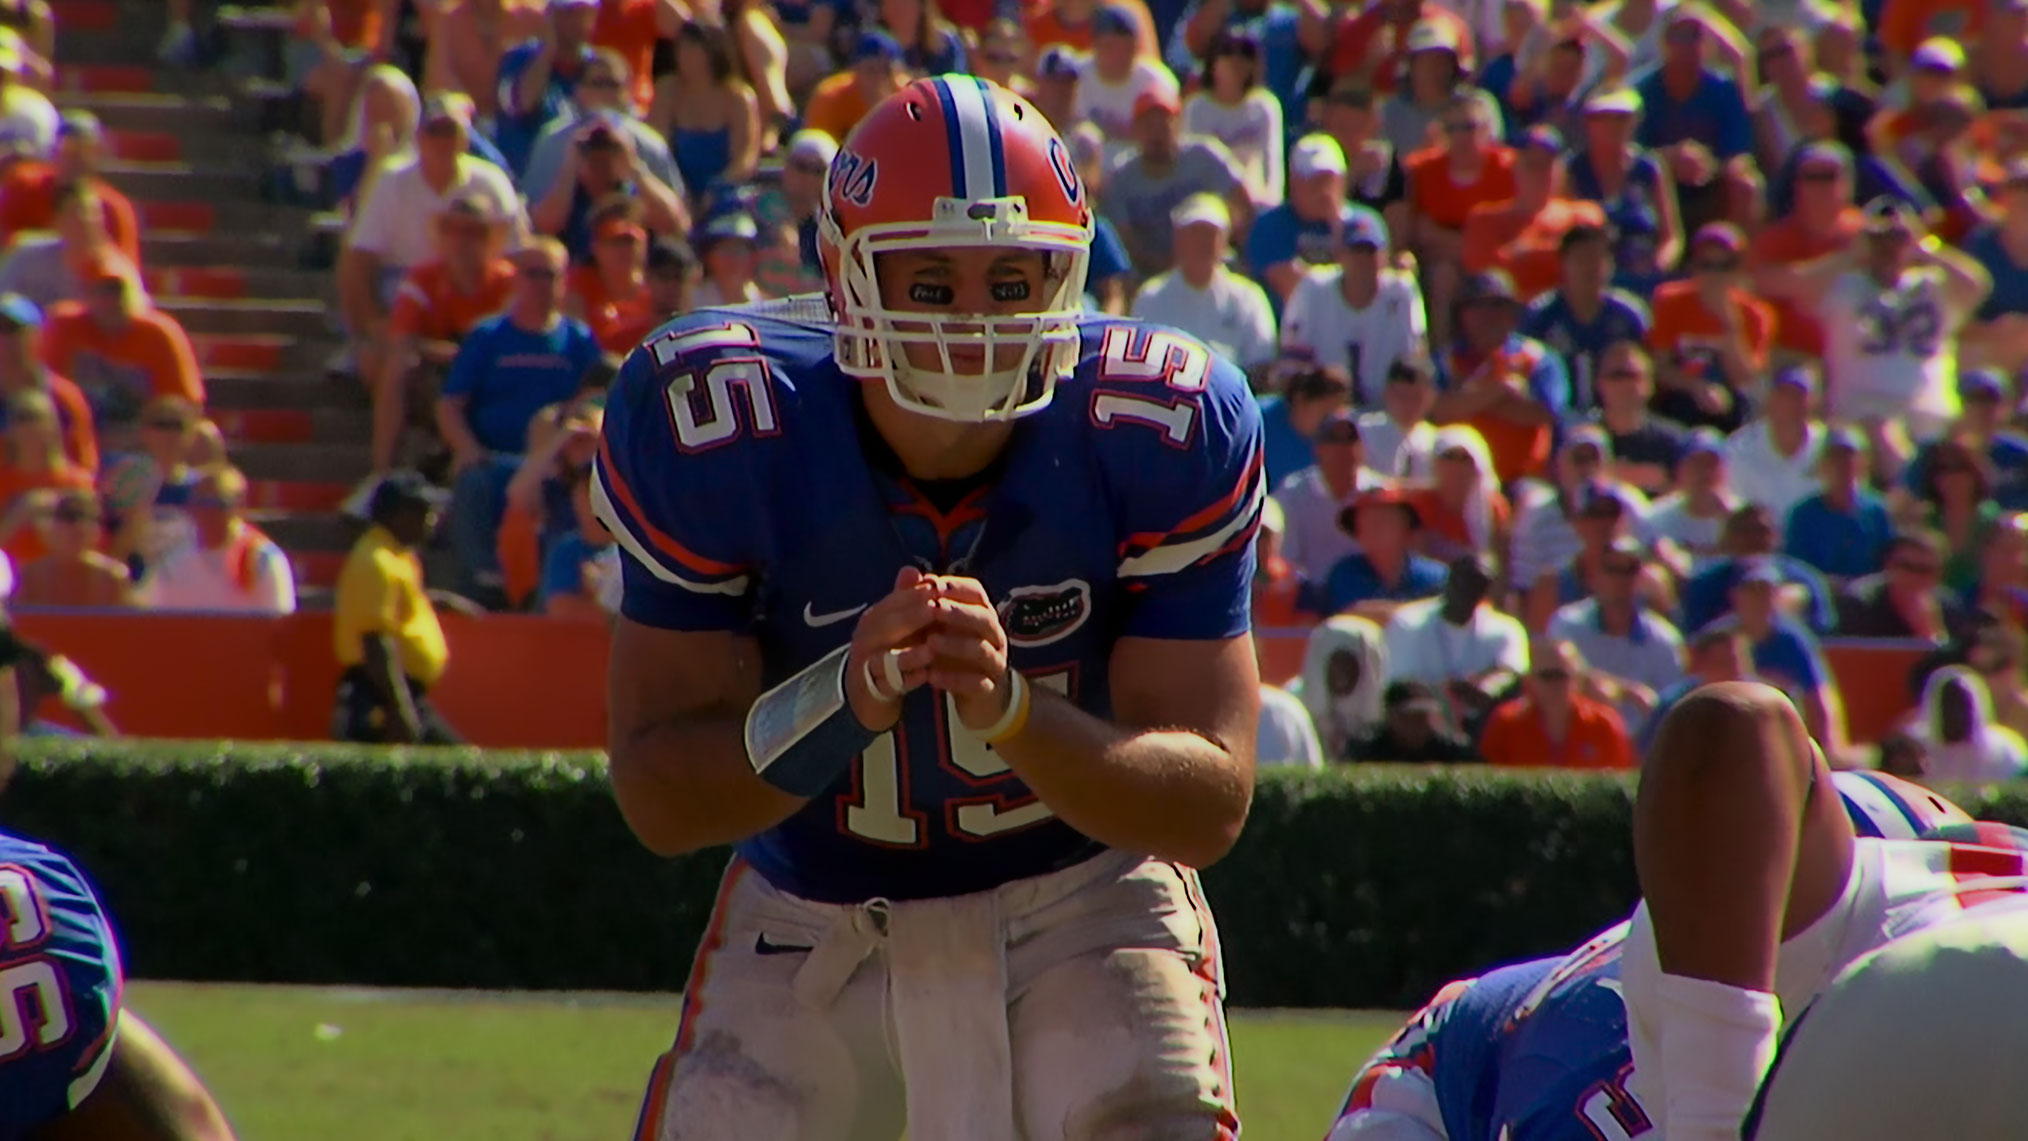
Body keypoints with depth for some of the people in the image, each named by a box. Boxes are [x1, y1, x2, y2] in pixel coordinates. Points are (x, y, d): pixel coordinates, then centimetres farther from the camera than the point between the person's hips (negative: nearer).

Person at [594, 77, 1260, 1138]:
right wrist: (842, 701, -41)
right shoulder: (717, 431, -21)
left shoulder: (1157, 437, -21)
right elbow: (657, 796, -21)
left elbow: (1212, 801, -23)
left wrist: (1011, 709, -42)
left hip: (1085, 895, -1)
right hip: (817, 916, 1)